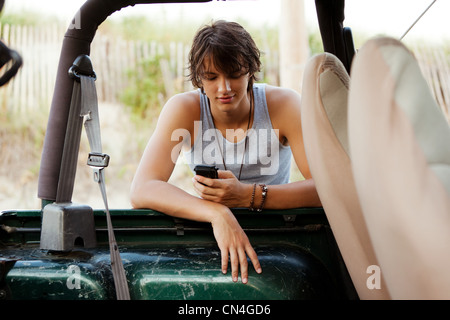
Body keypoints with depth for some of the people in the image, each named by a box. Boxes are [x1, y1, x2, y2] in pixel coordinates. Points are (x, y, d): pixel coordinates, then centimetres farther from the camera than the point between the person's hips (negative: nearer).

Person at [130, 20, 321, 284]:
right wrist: (217, 213, -38)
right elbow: (141, 190, -22)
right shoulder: (183, 109, -9)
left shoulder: (284, 104, -9)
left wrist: (249, 195, -33)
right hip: (209, 233, 1)